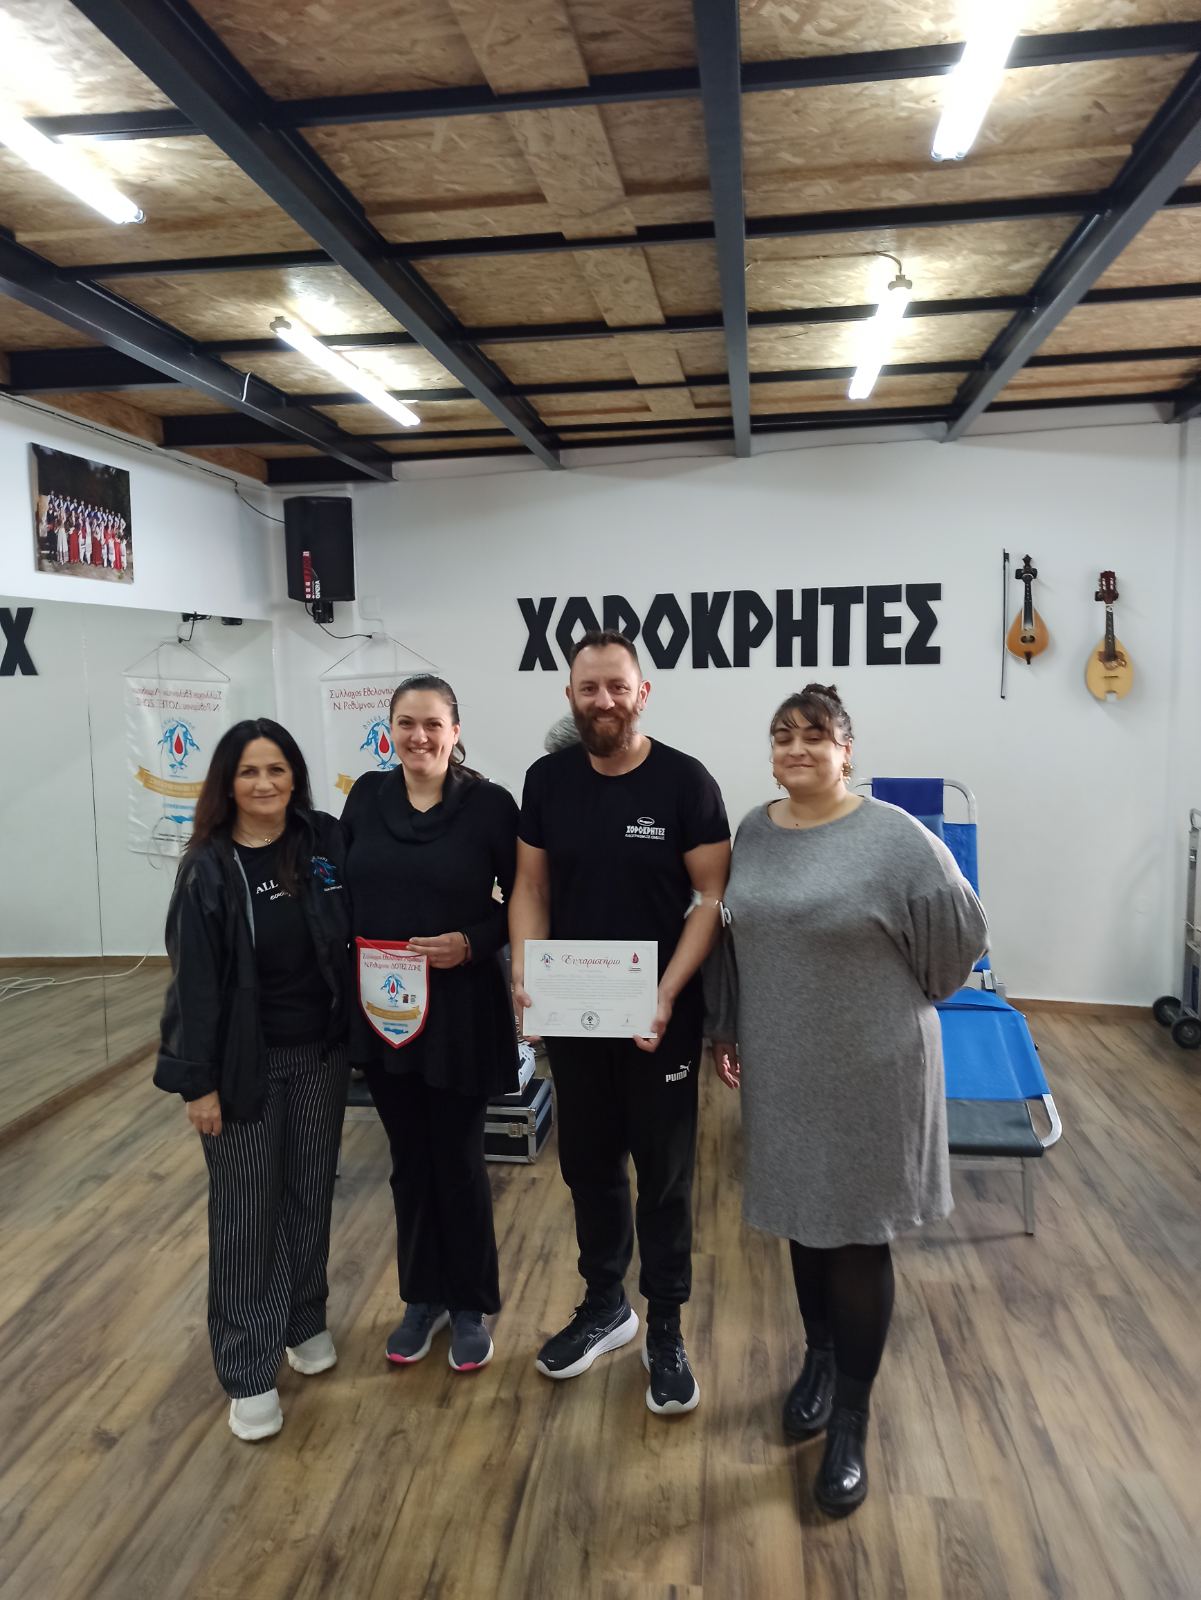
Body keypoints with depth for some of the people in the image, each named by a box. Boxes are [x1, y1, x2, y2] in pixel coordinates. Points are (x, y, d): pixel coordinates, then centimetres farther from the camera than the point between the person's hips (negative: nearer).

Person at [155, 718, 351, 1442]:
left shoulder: (327, 841, -4)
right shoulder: (210, 868, -11)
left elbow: (358, 935, 2)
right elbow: (195, 980, -10)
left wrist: (359, 1032, -1)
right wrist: (199, 1081, -10)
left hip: (321, 1054, 3)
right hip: (246, 1064, -3)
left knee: (311, 1193, 16)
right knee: (246, 1211, 7)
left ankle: (306, 1323, 38)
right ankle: (248, 1370, 22)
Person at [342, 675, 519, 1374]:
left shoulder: (489, 804, -10)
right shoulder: (368, 795, 2)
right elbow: (343, 890, 8)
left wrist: (472, 943, -20)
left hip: (461, 1014, -4)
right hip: (381, 1010, 4)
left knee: (459, 1161, 9)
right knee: (410, 1160, 17)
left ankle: (472, 1305, 30)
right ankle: (423, 1297, 36)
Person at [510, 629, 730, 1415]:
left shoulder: (685, 781, -12)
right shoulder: (548, 779, 0)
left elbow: (714, 899, -12)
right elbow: (531, 888, 4)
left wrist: (667, 995, -21)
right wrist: (526, 975, -11)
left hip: (659, 1014, -3)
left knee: (664, 1172, 11)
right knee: (588, 1163, 18)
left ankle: (666, 1328, 31)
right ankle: (605, 1305, 40)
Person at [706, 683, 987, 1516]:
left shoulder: (894, 837, -16)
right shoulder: (752, 833, 2)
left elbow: (960, 934, -8)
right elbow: (735, 940, 10)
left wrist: (902, 1000, 3)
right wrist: (727, 1031, 10)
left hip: (870, 1069, -5)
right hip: (781, 1066, 5)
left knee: (858, 1238, 5)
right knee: (805, 1220, 19)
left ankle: (852, 1422, 22)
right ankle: (821, 1358, 42)